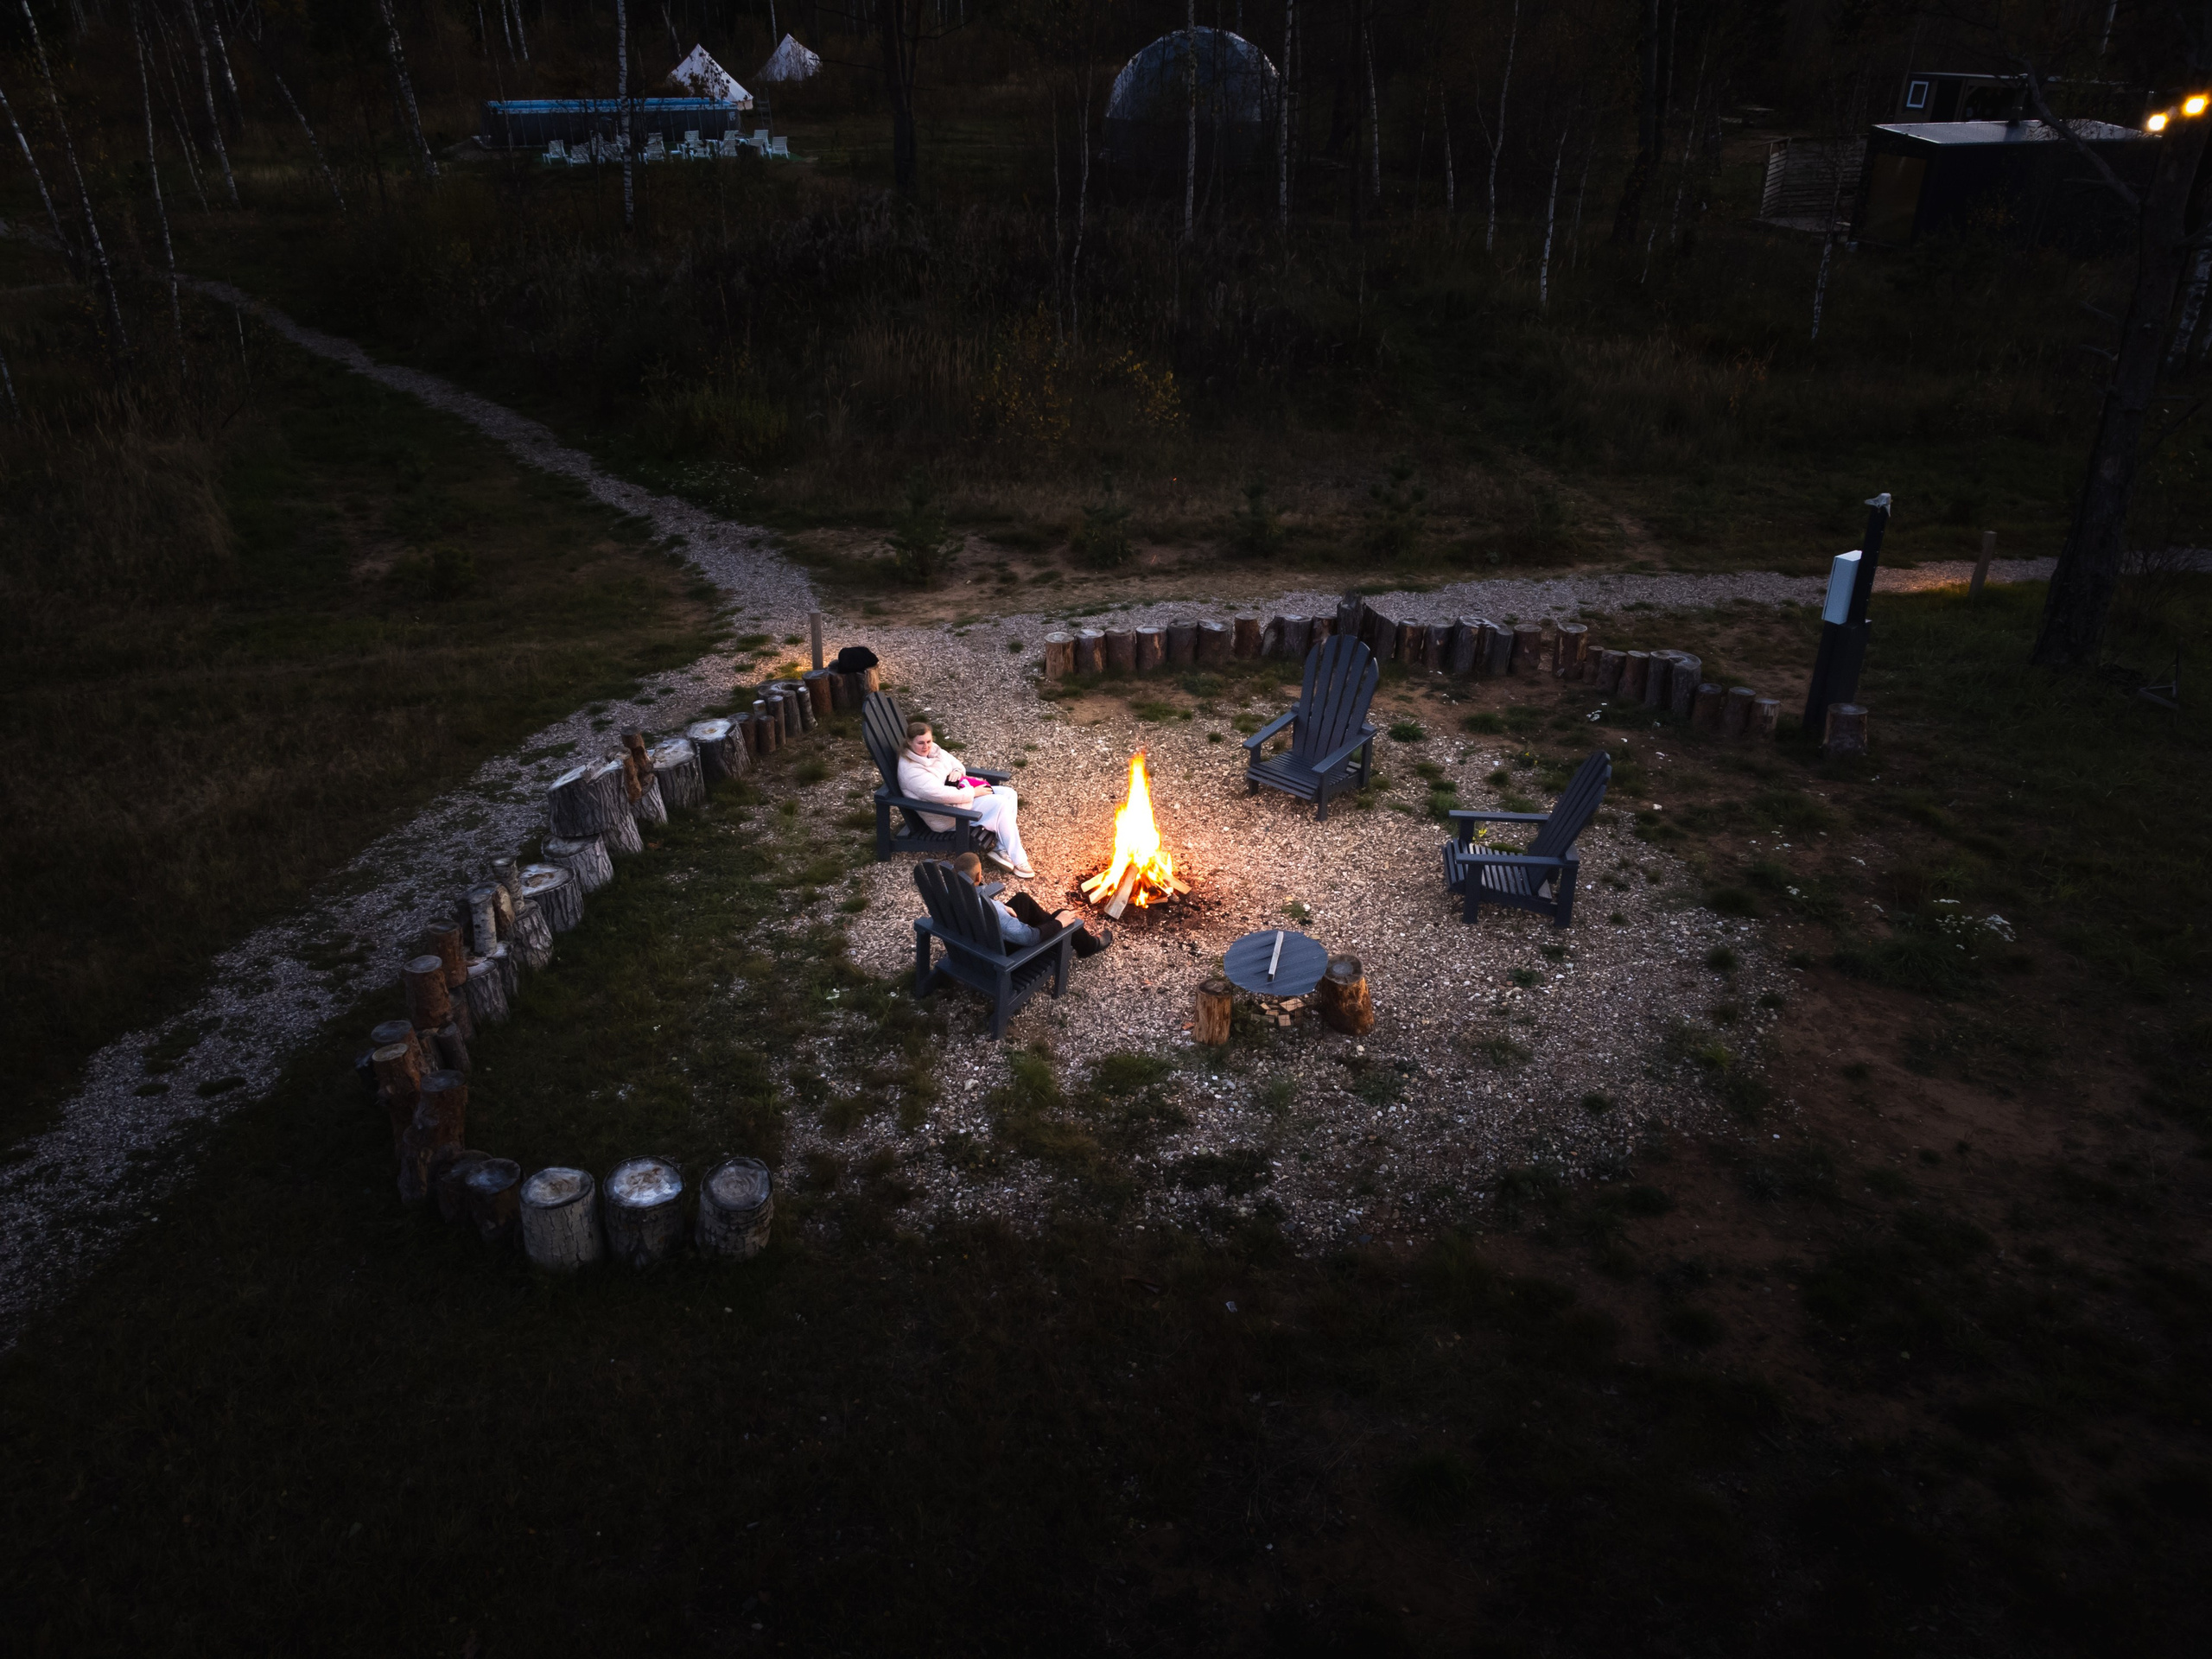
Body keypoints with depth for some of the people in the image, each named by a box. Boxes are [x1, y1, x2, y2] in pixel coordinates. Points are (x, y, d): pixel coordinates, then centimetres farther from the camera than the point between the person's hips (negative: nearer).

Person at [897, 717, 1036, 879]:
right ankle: (1017, 860, -15)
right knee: (1000, 805, -21)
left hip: (960, 792, 10)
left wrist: (958, 771, -7)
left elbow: (955, 763, 19)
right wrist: (973, 792, -21)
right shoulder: (911, 770, -24)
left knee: (1009, 794, -2)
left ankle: (1003, 850, -9)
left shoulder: (932, 750, 4)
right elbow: (941, 794, -30)